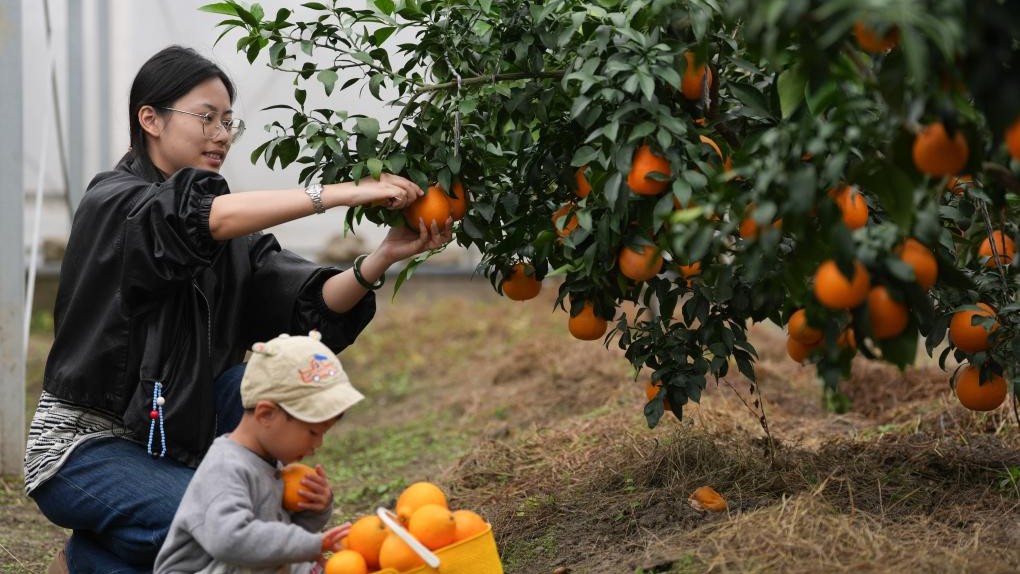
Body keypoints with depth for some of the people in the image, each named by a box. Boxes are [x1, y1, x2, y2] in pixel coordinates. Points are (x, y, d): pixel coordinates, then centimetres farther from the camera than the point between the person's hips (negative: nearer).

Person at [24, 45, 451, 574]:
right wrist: (344, 192, -38)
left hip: (167, 441, 6)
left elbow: (311, 306, -10)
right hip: (81, 449, -6)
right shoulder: (112, 203, -13)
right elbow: (205, 218, -34)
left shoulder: (235, 235, 6)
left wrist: (384, 257, -28)